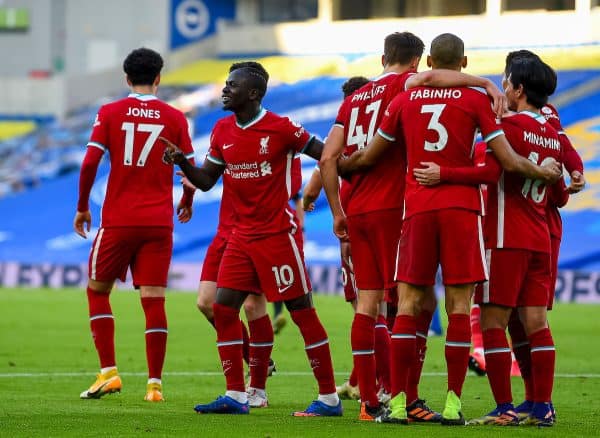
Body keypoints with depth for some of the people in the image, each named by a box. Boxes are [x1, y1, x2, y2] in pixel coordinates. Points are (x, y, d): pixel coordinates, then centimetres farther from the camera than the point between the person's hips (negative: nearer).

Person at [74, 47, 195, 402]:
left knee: (97, 291, 13)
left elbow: (90, 163, -7)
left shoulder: (109, 113, 0)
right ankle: (155, 383, -1)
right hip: (159, 223, 1)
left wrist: (82, 207, 6)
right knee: (154, 300, 1)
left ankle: (109, 372, 4)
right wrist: (186, 203, 25)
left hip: (118, 220, -1)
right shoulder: (175, 118, 3)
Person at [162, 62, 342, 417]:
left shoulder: (280, 128, -12)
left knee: (303, 312, -4)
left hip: (277, 234, -7)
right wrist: (182, 162, -5)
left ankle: (330, 398, 2)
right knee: (223, 307, 1)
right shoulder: (223, 131, 8)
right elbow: (206, 181, 11)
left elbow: (327, 157, -6)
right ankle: (236, 396, 7)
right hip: (243, 235, 7)